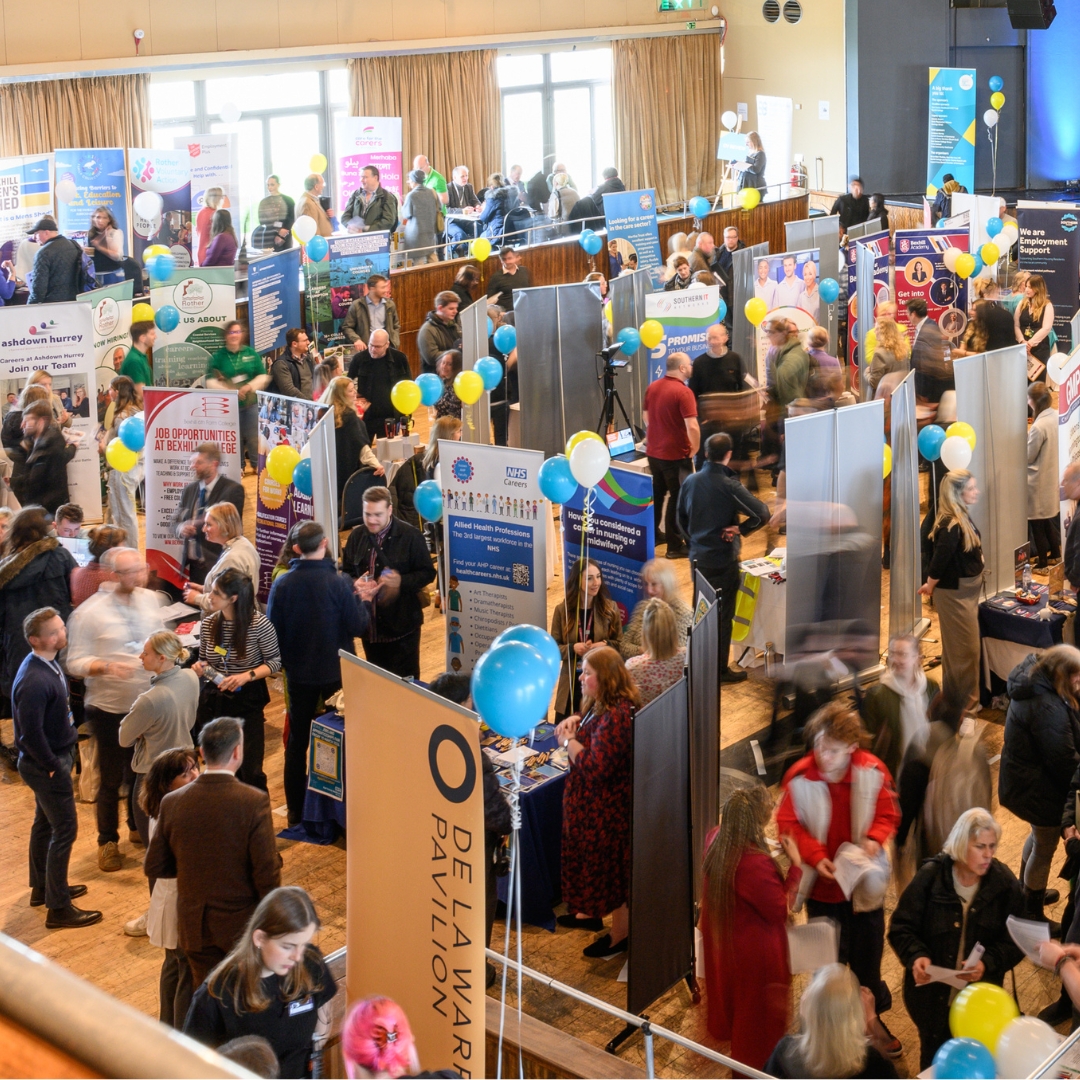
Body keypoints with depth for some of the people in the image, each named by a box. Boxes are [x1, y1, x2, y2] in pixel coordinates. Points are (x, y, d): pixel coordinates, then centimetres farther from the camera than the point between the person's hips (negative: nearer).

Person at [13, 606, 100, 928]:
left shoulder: (48, 664, 0)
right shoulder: (34, 682, -31)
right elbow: (31, 734, -28)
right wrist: (53, 766, -18)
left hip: (55, 757, 10)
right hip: (45, 764, -10)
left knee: (45, 823, 23)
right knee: (65, 829, -2)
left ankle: (42, 888, 40)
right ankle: (58, 909, 7)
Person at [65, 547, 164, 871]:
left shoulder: (149, 600, 0)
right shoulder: (89, 613, -16)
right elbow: (75, 662, -14)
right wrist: (107, 666, -30)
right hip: (110, 708, -5)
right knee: (112, 779, 5)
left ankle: (138, 825, 41)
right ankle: (107, 842, 24)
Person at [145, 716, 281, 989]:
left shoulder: (172, 803, -9)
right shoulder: (254, 802, -20)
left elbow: (153, 868, 0)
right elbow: (267, 874, -18)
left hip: (194, 925, 3)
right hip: (242, 924, -3)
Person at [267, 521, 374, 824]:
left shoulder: (282, 583, -12)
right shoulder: (338, 582, -18)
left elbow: (271, 629, -5)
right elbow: (358, 627, -13)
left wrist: (284, 660, 11)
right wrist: (361, 599, 4)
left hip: (299, 673, 2)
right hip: (336, 672, -2)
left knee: (297, 741, 13)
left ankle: (296, 810, 18)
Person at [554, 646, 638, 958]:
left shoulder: (616, 716, -30)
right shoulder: (600, 705, 3)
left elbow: (595, 768, -32)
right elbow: (590, 732, 22)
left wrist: (568, 741, -19)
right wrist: (575, 722, 0)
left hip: (607, 807, -10)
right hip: (589, 801, 10)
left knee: (610, 865, 5)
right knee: (591, 859, 26)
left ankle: (620, 935, 20)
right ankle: (590, 912, 45)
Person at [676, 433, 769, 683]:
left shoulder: (691, 481, -2)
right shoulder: (729, 486, -20)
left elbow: (681, 517, 10)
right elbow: (762, 513, -25)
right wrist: (741, 529, -13)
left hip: (698, 557, 6)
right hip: (723, 559, -6)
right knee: (722, 615, 5)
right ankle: (720, 669, 13)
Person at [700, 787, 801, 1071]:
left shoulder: (715, 840, -15)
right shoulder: (757, 863, -40)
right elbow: (780, 909, -25)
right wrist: (796, 865, -20)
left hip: (720, 935, 8)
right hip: (753, 948, -8)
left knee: (729, 985, 34)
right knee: (756, 1007, 17)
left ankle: (724, 1029, 60)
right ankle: (756, 1061, 37)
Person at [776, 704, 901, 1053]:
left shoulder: (872, 772, -15)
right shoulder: (800, 777, -20)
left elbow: (888, 814, -2)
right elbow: (787, 824, -10)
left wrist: (875, 838, -22)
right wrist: (815, 856, -23)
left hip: (865, 883, 1)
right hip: (822, 885, -1)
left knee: (868, 952, 17)